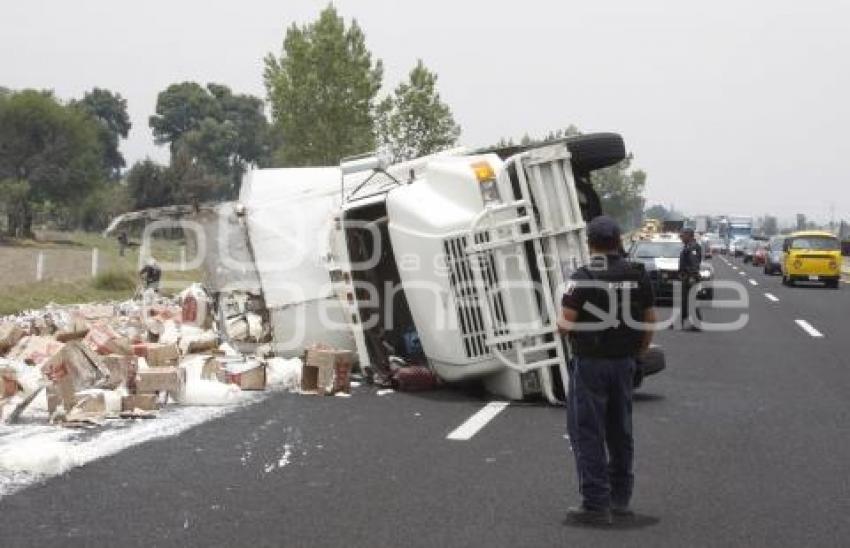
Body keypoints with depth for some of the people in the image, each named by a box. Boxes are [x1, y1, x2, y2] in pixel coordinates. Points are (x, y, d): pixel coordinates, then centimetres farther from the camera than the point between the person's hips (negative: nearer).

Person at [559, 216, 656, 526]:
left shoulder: (583, 278, -14)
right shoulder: (638, 276, 2)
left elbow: (567, 324, -17)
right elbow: (649, 321, 7)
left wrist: (560, 324, 6)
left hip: (590, 363, -6)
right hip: (624, 362, 6)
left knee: (586, 432, 1)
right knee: (620, 430, 17)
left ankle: (596, 504, -1)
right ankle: (620, 499, 27)